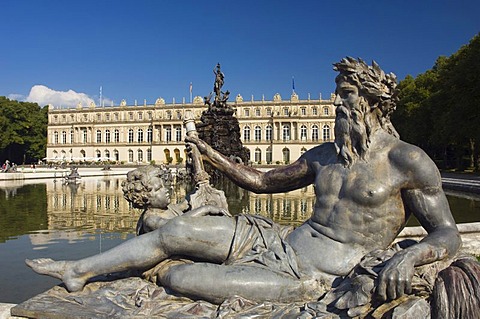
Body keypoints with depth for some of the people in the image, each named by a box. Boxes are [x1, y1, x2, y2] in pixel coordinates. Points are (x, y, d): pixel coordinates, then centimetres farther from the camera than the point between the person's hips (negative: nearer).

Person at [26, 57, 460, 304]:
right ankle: (78, 270, 16)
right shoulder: (325, 155, 10)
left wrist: (409, 256, -29)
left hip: (310, 279, -6)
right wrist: (215, 158, 12)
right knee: (175, 230, -3)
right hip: (279, 241, 6)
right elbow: (264, 182, 18)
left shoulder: (407, 161, -9)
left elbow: (448, 234, -7)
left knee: (176, 277, -16)